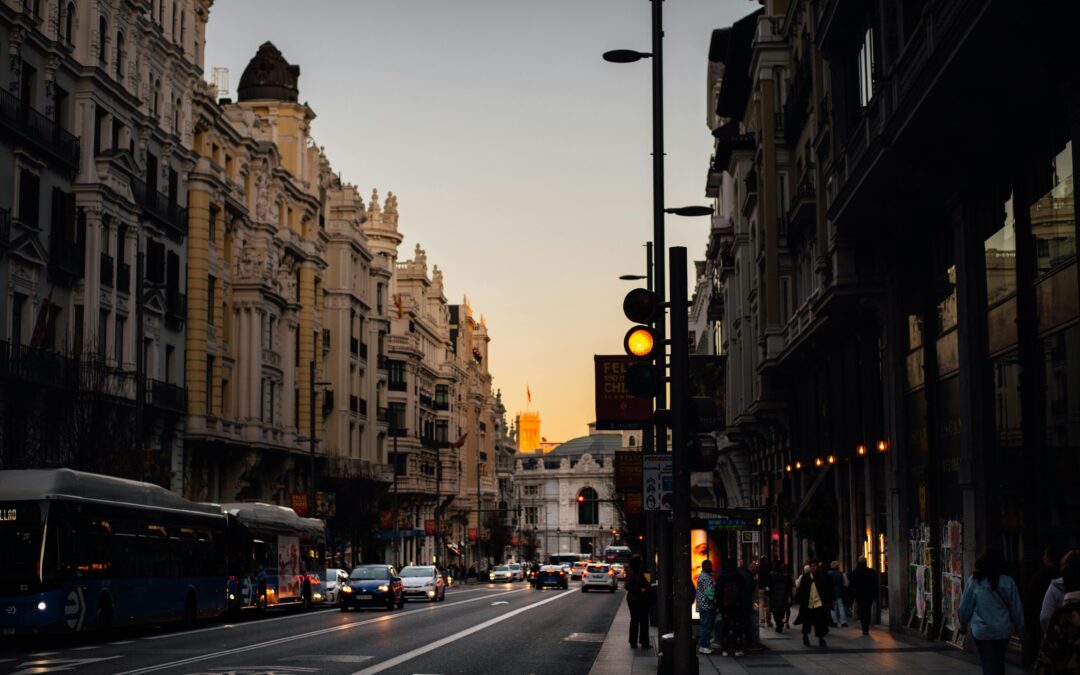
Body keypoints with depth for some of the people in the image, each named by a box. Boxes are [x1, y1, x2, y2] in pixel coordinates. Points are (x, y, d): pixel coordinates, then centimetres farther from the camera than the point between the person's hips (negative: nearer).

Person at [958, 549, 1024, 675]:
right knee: (999, 663, 19)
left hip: (981, 631, -2)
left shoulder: (974, 581, -8)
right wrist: (1020, 628, 15)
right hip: (1003, 631, 2)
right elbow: (1016, 608, 2)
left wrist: (963, 625, 15)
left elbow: (965, 606, -1)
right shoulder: (1008, 582, -5)